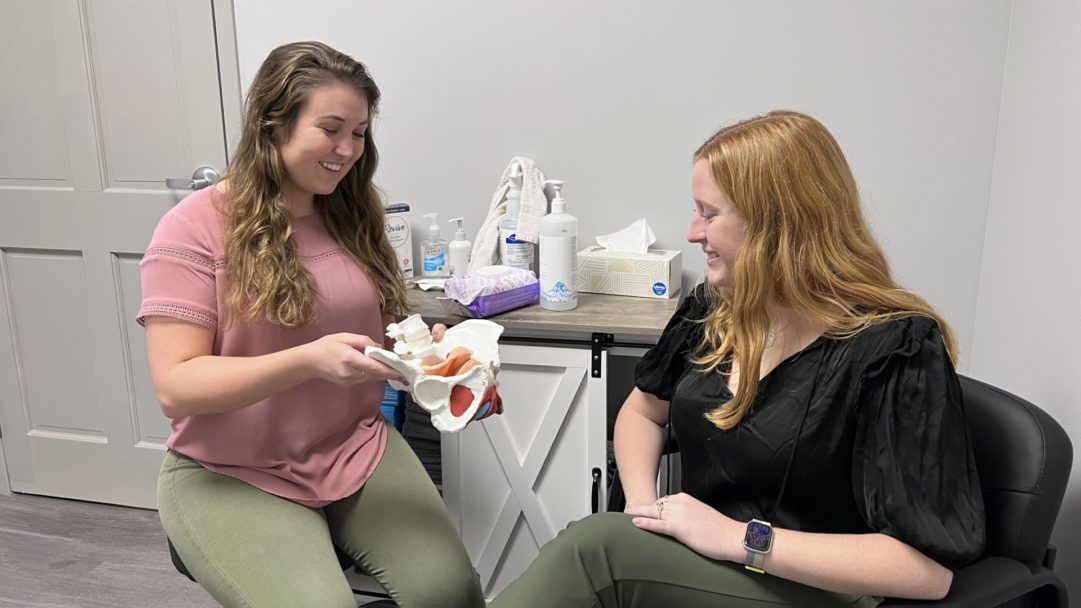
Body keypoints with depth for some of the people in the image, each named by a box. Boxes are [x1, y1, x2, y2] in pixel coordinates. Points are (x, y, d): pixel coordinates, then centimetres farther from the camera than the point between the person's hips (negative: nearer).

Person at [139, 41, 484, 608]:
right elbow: (175, 387, -17)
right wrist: (309, 361, -29)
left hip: (358, 450, 4)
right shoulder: (195, 228, -12)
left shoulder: (354, 216, 6)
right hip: (230, 475, -4)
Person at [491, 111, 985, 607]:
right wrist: (642, 504, -4)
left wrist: (740, 539, -25)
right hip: (697, 564, 6)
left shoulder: (897, 350, -18)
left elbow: (928, 567, -21)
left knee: (596, 549, -31)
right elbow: (643, 410, 17)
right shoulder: (713, 308, 3)